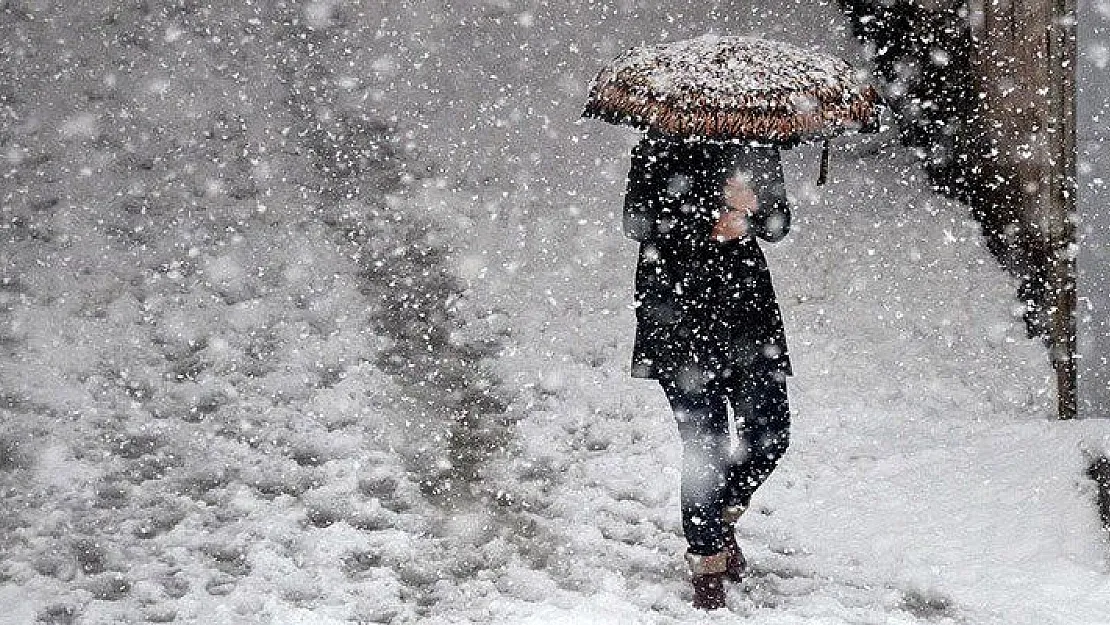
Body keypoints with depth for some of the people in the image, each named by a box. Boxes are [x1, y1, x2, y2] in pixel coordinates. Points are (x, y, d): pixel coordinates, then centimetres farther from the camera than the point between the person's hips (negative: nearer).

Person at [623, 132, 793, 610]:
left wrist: (751, 208, -13)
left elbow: (777, 226, 9)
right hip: (678, 307, -4)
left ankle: (721, 516, 27)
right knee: (704, 441, -6)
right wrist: (711, 225, -18)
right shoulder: (663, 146, -4)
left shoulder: (758, 144, 9)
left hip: (746, 298, 5)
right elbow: (638, 222, -10)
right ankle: (708, 559, 11)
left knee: (770, 434, -2)